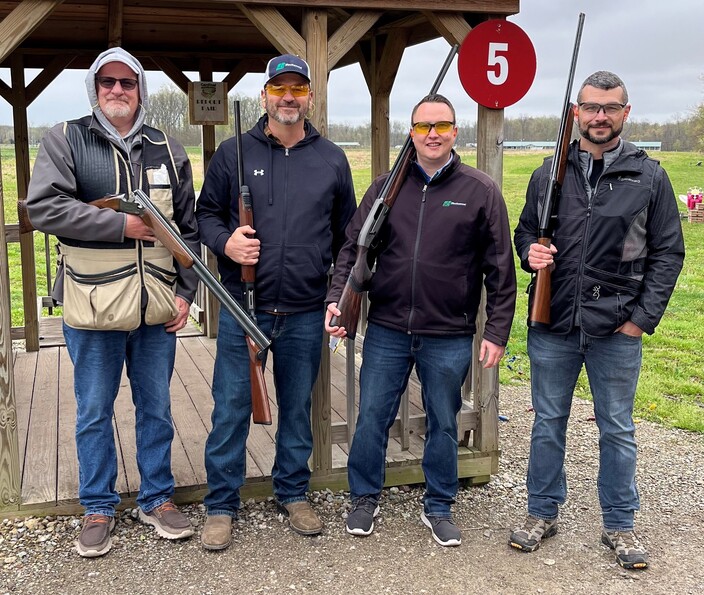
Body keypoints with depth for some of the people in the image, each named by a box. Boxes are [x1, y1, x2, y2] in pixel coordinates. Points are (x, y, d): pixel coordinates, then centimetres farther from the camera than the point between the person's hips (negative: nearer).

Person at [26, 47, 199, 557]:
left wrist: (186, 291, 2)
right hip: (92, 305, -2)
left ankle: (158, 498, 30)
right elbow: (43, 207, -15)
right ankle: (98, 508, 26)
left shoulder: (167, 151, 8)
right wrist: (124, 225, -17)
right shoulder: (65, 140, -1)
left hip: (157, 306, 3)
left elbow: (189, 227, 11)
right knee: (94, 412, 10)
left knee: (157, 408, 13)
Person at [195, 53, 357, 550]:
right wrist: (225, 243, -14)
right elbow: (206, 213, 8)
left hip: (306, 313, 2)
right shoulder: (234, 153, 1)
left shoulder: (332, 160, 7)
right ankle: (222, 505, 20)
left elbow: (347, 232, 13)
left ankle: (293, 494, 32)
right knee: (232, 407, 4)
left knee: (298, 406, 14)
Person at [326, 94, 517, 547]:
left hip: (449, 336, -1)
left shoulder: (481, 191, -2)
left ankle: (439, 508, 30)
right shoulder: (386, 186, 4)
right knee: (372, 417, 9)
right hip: (387, 330, 2)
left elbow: (500, 269, -1)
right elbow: (354, 249, 7)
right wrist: (337, 298, -6)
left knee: (443, 425, 12)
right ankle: (365, 499, 29)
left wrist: (497, 332, -4)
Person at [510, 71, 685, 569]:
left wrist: (643, 318, -6)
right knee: (548, 424, 13)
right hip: (552, 326, 2)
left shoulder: (649, 176, 1)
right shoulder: (549, 173, 5)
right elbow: (525, 231, 14)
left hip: (618, 330, -1)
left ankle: (619, 525, 26)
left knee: (618, 431, 10)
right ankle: (543, 514, 29)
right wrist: (530, 252, -10)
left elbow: (668, 252, 1)